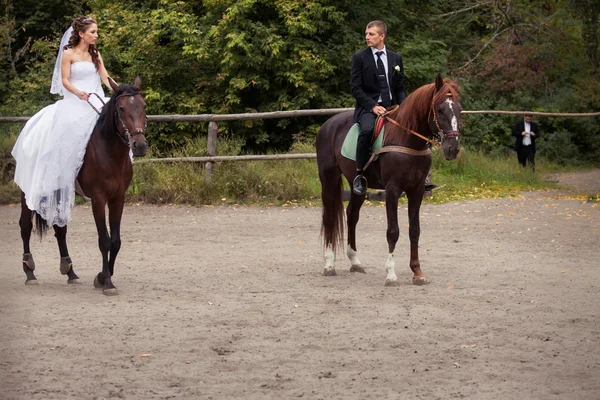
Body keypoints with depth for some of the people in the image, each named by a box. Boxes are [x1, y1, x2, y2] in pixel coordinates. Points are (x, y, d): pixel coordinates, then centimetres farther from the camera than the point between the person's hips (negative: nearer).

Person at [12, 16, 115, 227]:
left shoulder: (95, 54, 12)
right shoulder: (68, 54, -1)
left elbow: (105, 78, 7)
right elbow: (65, 80, -8)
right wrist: (78, 93, -26)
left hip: (95, 101, 5)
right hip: (74, 104, -5)